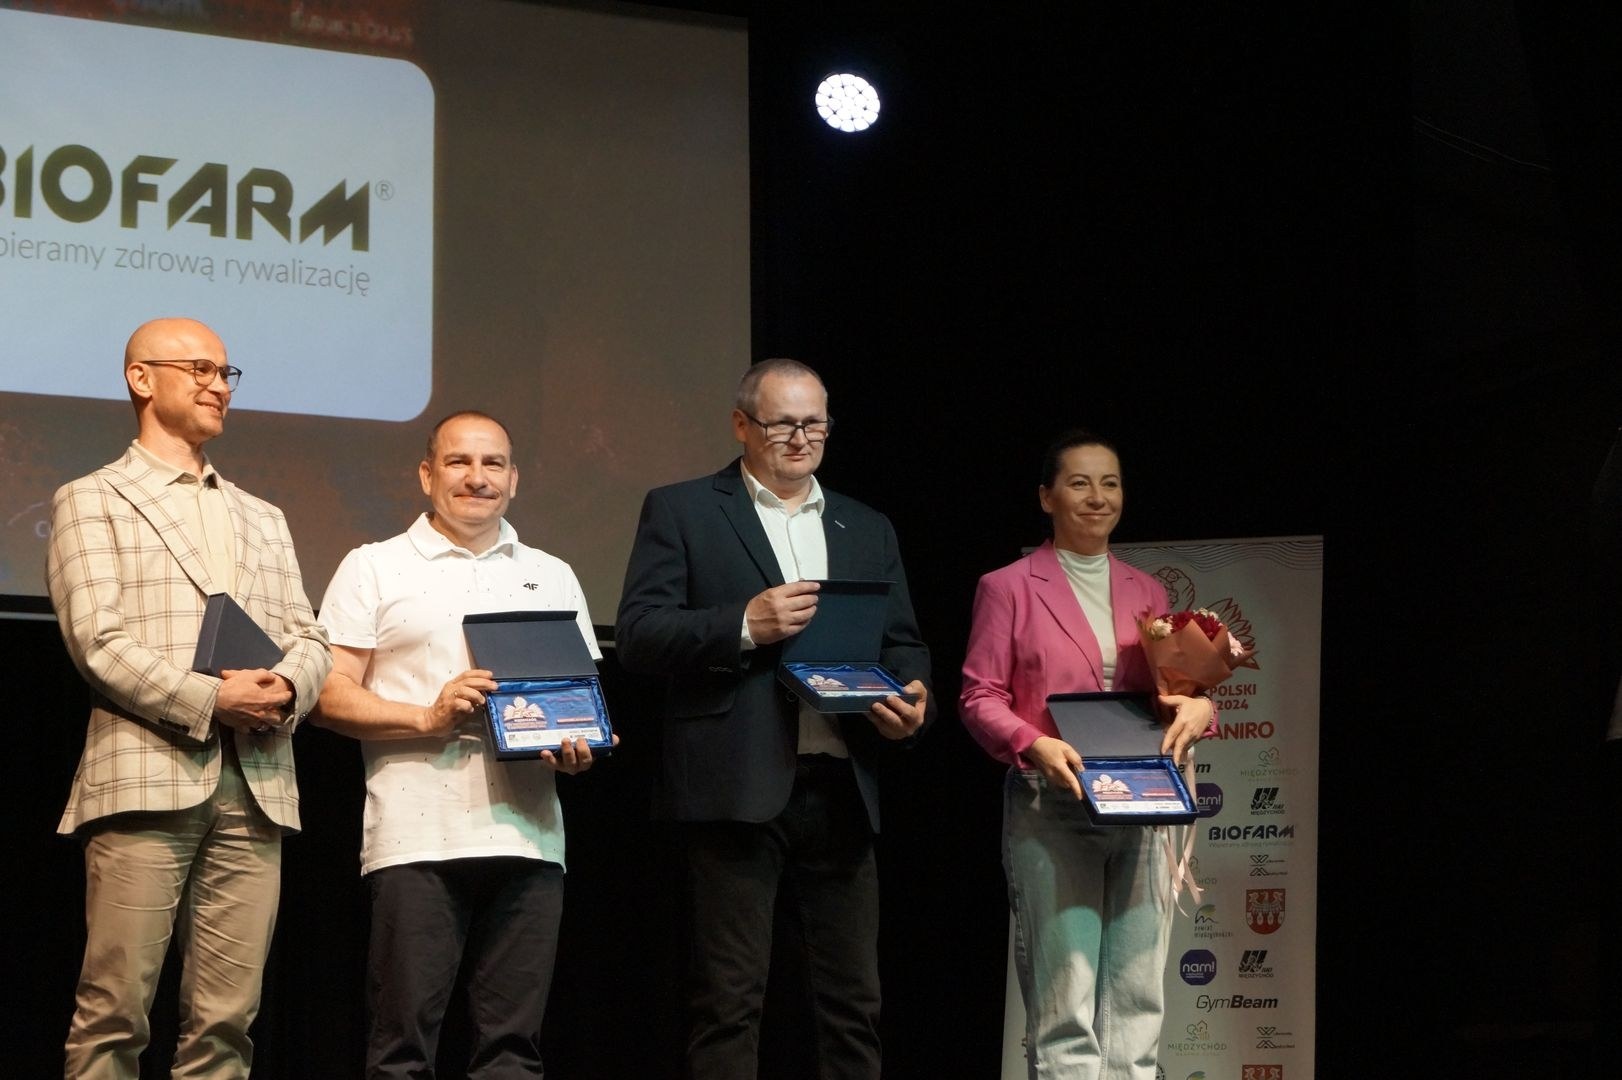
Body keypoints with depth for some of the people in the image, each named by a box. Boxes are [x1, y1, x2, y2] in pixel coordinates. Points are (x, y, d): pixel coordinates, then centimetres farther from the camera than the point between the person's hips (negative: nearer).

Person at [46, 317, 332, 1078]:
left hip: (255, 785, 5)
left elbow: (308, 639, 17)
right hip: (147, 776, -5)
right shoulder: (92, 502, 9)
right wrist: (209, 701, -14)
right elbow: (97, 641, -4)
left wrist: (286, 688, -7)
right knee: (114, 1013, -9)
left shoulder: (262, 520, 27)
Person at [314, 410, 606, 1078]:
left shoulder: (552, 578, 20)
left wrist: (578, 746, 0)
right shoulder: (375, 570, 8)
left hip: (527, 839, 3)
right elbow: (330, 696, 2)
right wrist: (427, 717, -11)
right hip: (418, 840, -3)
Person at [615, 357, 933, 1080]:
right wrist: (746, 625, -17)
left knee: (853, 1001, 5)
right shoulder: (681, 512, 6)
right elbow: (637, 636, -4)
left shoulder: (867, 530, 21)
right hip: (736, 788, -5)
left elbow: (903, 644, 20)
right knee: (729, 1001, -4)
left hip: (842, 787, 5)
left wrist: (912, 697, -3)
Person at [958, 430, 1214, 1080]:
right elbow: (980, 699, -1)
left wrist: (1198, 707, -8)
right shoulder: (1009, 588, 4)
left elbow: (1174, 690, 16)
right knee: (1065, 1008, -8)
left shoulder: (1146, 593, 17)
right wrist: (1035, 746, -19)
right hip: (1051, 808, -4)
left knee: (1136, 1008, 2)